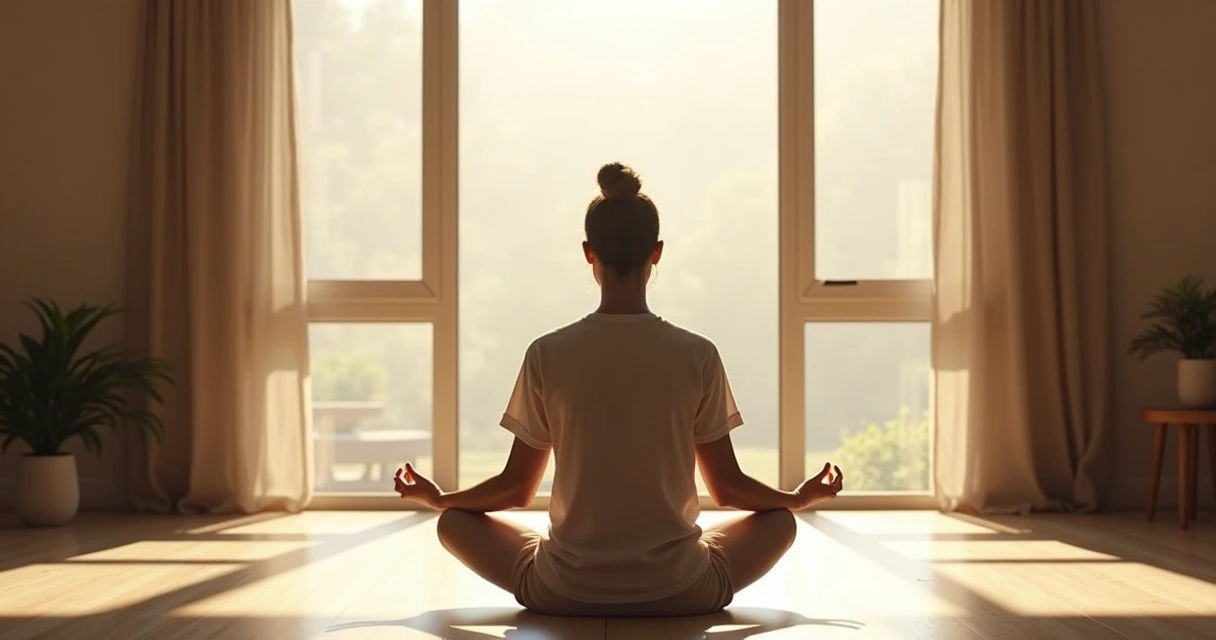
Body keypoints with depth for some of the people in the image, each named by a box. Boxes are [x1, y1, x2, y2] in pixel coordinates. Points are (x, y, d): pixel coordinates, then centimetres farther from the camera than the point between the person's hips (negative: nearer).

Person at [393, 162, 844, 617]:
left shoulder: (547, 355, -7)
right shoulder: (698, 356, -8)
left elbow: (517, 488, 1)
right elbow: (727, 487, 0)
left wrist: (438, 498, 20)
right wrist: (802, 496, 20)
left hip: (564, 594, -1)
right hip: (680, 593, 1)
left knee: (454, 521, 22)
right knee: (779, 519, 26)